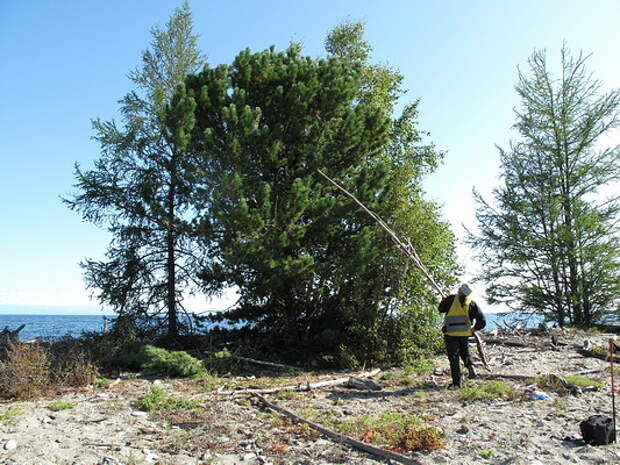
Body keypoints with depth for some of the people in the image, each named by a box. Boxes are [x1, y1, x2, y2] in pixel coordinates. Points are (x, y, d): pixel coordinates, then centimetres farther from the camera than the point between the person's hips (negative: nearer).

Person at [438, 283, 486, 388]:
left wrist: (444, 301, 23)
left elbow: (441, 309, 5)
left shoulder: (451, 299, -7)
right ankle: (470, 365, 5)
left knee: (453, 357, 3)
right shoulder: (472, 303, 2)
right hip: (465, 332, 3)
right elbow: (482, 321, 0)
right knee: (464, 350, 30)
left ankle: (456, 383, 4)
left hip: (451, 333, -3)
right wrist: (474, 329, 15)